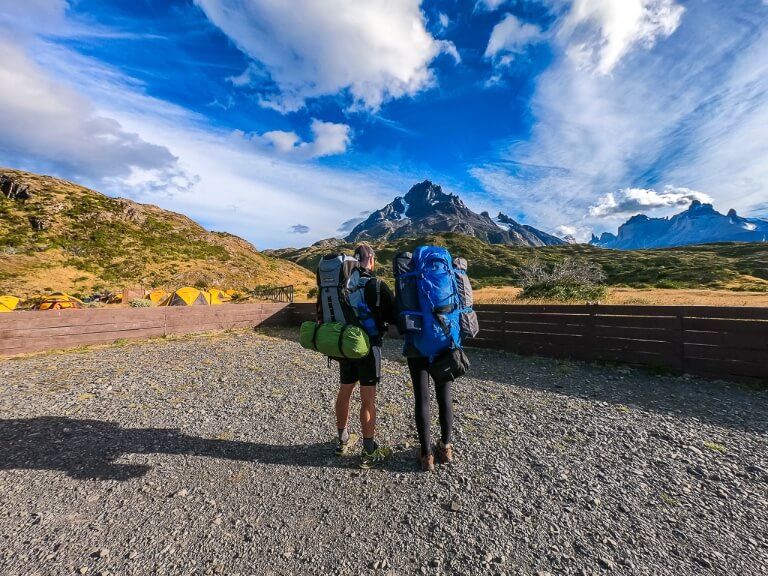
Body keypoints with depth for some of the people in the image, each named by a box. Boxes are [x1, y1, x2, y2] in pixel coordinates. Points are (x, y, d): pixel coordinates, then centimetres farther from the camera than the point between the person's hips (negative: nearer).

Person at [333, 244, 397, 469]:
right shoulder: (377, 285, -14)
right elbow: (395, 316, -11)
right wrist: (379, 314, 8)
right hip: (368, 347, -5)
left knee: (344, 392, 19)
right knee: (368, 399, 4)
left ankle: (343, 441, 35)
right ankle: (369, 453, 15)